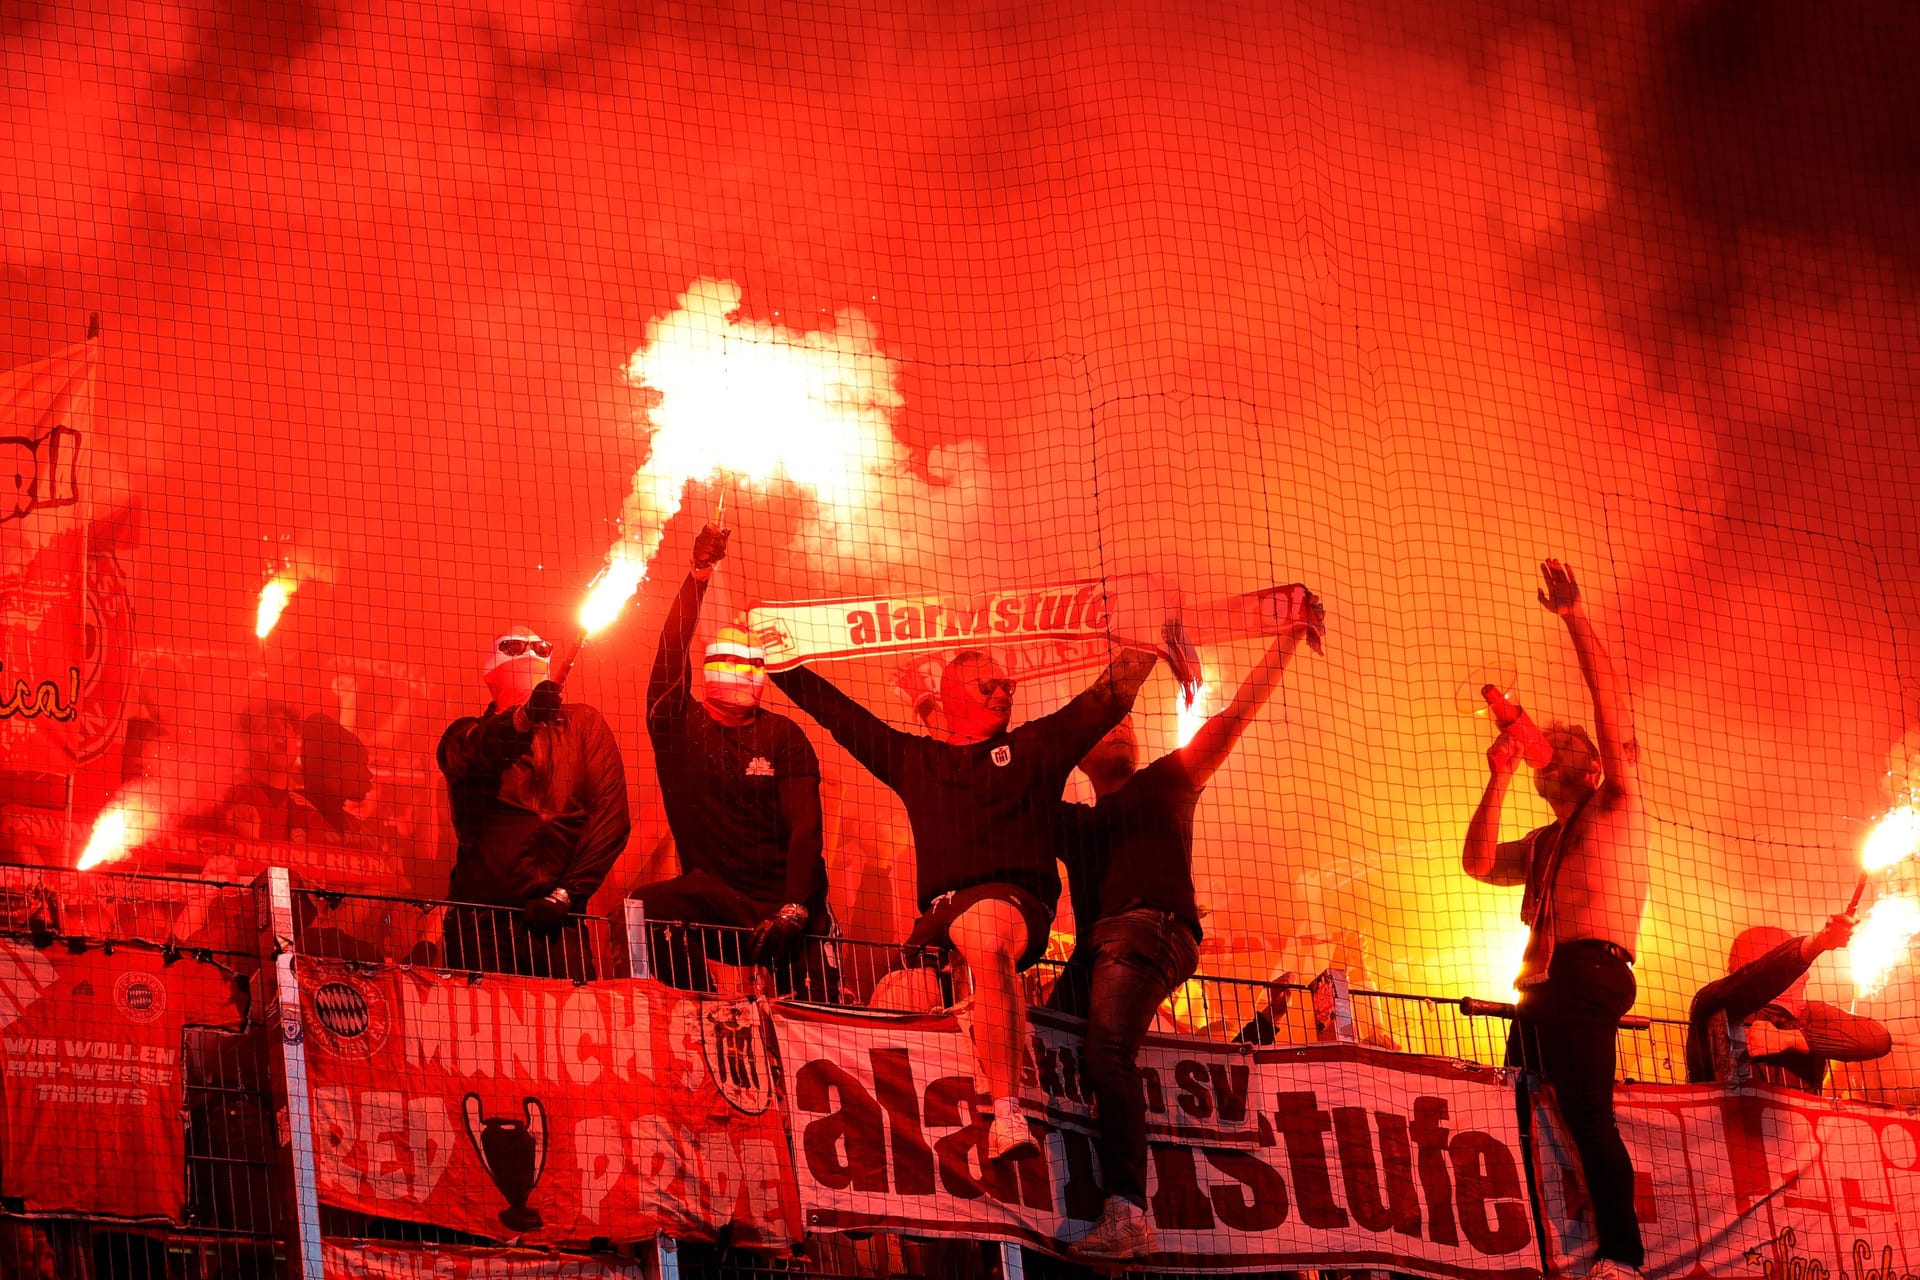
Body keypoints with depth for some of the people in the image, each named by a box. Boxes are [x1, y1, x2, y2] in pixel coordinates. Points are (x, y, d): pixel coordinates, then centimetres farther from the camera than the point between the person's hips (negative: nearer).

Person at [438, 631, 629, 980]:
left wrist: (567, 893, -6)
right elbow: (466, 758, -13)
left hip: (554, 915, 0)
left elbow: (611, 812, 4)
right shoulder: (469, 734, 13)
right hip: (482, 915, 0)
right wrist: (525, 718, -33)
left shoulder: (582, 723, 14)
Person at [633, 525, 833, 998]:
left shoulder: (784, 737, 2)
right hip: (712, 896, 1)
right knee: (645, 906, -27)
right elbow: (671, 653, -10)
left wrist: (792, 911, -22)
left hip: (782, 903, -1)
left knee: (818, 1010, -19)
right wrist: (699, 576, -18)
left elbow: (805, 829, -7)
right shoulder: (681, 726, 5)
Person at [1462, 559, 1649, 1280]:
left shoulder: (1615, 808, 12)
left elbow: (1611, 706, 3)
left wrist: (1574, 618, 1)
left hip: (1589, 972, -8)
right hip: (1541, 988, 8)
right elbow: (1480, 864, 14)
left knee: (1588, 1115, -21)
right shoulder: (1542, 845, 30)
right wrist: (1499, 778, 10)